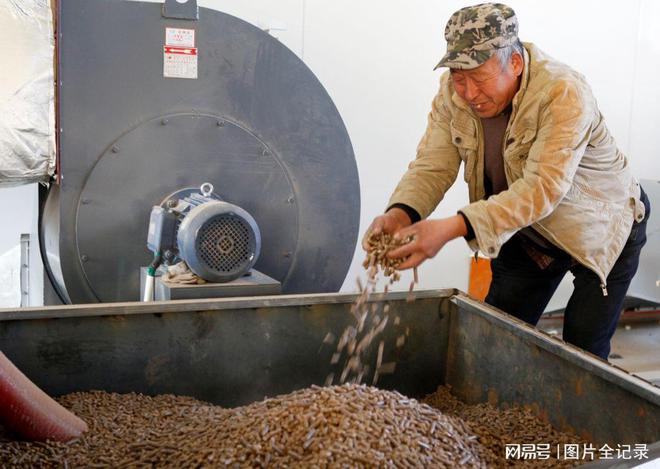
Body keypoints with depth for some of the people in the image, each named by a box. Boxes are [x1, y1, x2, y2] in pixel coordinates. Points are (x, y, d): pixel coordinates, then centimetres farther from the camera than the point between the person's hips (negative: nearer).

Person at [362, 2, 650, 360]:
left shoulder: (564, 95, -34)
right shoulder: (453, 93, -16)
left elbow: (542, 189, -42)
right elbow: (432, 166, -19)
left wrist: (452, 228, -52)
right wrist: (399, 213, -42)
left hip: (602, 232, -5)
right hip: (528, 235, 5)